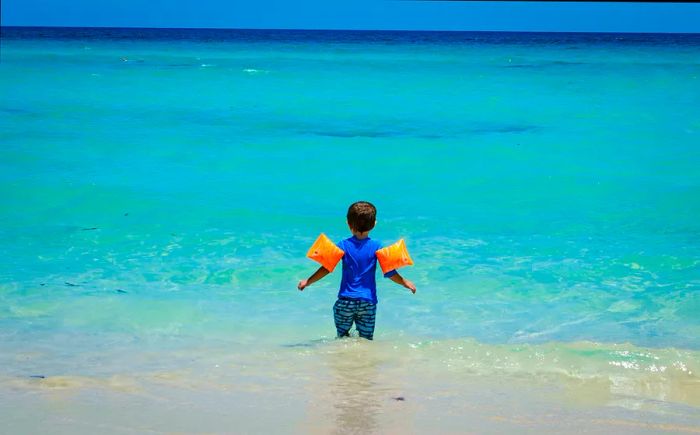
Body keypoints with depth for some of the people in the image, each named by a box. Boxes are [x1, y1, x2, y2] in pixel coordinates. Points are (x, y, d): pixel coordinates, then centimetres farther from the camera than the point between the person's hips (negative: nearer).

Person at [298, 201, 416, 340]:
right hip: (368, 302, 1)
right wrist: (406, 283, 13)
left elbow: (327, 268, -6)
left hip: (345, 301, -1)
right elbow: (389, 272, -1)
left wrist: (308, 281, 2)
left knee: (342, 336, 11)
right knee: (366, 339, 7)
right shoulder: (376, 247, -1)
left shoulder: (343, 245, -2)